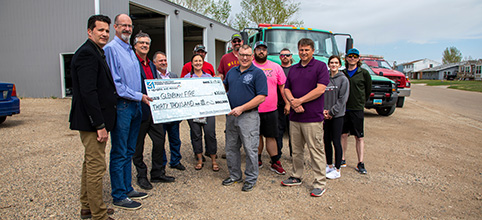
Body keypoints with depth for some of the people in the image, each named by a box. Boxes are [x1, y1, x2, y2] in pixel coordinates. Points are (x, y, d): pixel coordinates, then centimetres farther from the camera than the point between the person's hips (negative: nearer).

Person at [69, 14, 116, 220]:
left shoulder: (96, 53, 17)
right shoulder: (87, 53, -16)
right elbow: (88, 92, -24)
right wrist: (99, 125, -23)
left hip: (94, 120, 11)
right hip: (92, 121, -11)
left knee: (90, 164, 19)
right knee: (96, 166, -3)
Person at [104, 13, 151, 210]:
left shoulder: (130, 50, 18)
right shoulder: (111, 49, -10)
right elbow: (115, 83, -16)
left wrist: (143, 96, 13)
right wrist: (139, 96, -15)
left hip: (135, 105, 9)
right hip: (121, 106, -9)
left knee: (129, 151, 15)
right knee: (119, 154, -1)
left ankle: (127, 189, 26)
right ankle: (119, 196, 10)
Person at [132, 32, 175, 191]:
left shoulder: (151, 65, 17)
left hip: (153, 109, 8)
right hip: (139, 110, -7)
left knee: (160, 140, 9)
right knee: (138, 145, 6)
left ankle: (158, 173, 23)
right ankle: (141, 176, 20)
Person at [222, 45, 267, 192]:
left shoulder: (258, 73, -7)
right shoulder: (232, 71, 13)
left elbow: (262, 97, -14)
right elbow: (224, 87, 28)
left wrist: (241, 108, -18)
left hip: (249, 116, -6)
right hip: (231, 115, 6)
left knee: (250, 149, 0)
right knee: (231, 148, 14)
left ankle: (251, 179, 17)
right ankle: (235, 175, 31)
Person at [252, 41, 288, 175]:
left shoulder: (276, 67, 6)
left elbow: (283, 87, 8)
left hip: (271, 109, 0)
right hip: (253, 109, 0)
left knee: (271, 136, 5)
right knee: (256, 136, 11)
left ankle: (275, 163, 15)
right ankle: (257, 160, 27)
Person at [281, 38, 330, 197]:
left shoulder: (320, 66, -2)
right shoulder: (293, 69, 16)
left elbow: (320, 89, -12)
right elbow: (286, 89, 12)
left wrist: (300, 100, -13)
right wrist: (292, 102, -9)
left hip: (312, 117, -6)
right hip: (294, 117, 6)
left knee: (316, 150, -1)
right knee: (296, 150, 15)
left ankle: (320, 183, 10)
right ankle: (296, 177, 28)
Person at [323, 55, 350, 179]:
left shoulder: (343, 79, -3)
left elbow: (342, 99, -8)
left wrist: (332, 112, -12)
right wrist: (323, 110, -7)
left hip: (337, 116, -4)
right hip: (326, 116, 4)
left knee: (336, 142, -2)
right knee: (326, 141, 10)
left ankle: (337, 170, 9)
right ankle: (329, 166, 25)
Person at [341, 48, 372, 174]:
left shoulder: (364, 73, 0)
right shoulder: (342, 73, 7)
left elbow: (368, 90, 8)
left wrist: (361, 102, 9)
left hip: (357, 109, -3)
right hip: (343, 108, 3)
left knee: (359, 137, 1)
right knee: (343, 135, 9)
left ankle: (360, 164, 8)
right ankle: (342, 160, 19)